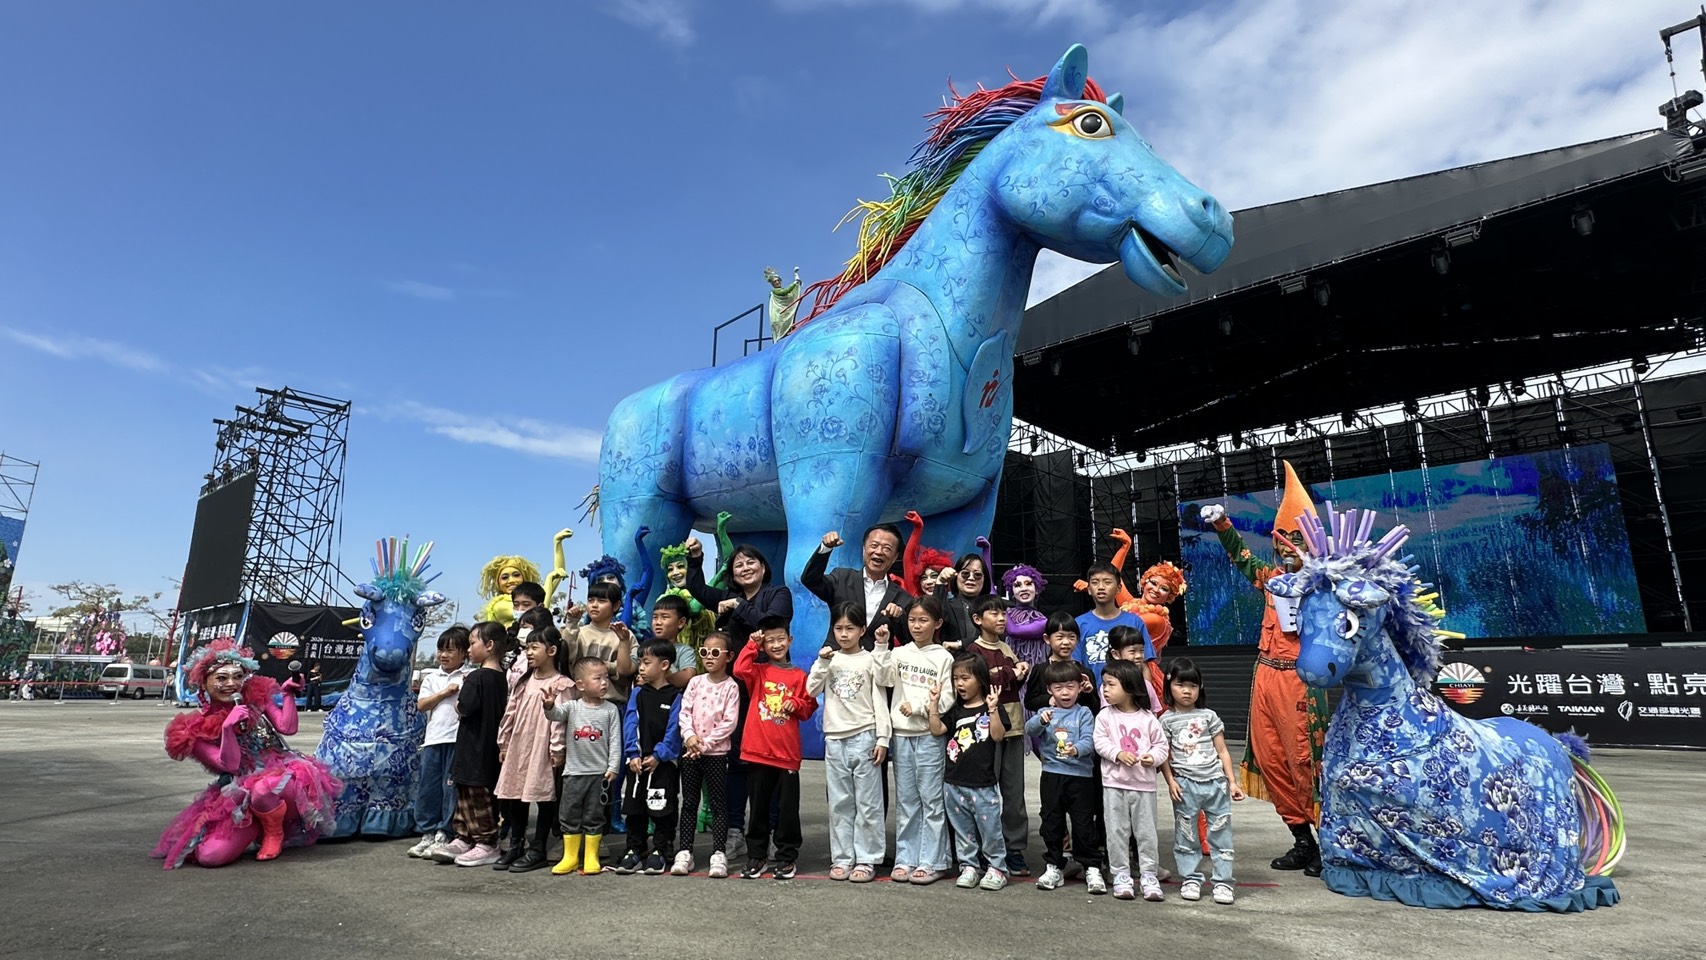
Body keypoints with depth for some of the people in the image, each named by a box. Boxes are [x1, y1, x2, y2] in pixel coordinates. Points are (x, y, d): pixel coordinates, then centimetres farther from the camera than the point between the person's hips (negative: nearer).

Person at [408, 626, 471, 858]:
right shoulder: (431, 677, 13)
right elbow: (421, 705, 5)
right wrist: (445, 693, -5)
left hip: (458, 740, -4)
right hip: (433, 738, 4)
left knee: (452, 787, 1)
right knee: (428, 788, 8)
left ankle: (443, 834, 12)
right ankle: (427, 833, 20)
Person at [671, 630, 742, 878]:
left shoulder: (731, 686, -6)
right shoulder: (695, 682, 6)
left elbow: (730, 722, -12)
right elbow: (684, 712, 1)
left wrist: (706, 744, -16)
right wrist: (690, 736, -15)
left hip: (716, 752, -4)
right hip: (690, 751, 4)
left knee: (718, 803, 2)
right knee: (689, 801, 9)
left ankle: (719, 854, 8)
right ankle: (684, 852, 17)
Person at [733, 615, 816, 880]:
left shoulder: (799, 676, 6)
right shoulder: (758, 671, 6)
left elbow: (808, 709, 8)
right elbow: (739, 669, -15)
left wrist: (796, 705, -12)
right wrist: (752, 645, -9)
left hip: (787, 753, 0)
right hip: (758, 750, 1)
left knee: (787, 808, 4)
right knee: (758, 806, 9)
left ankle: (786, 858, 17)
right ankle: (755, 856, 21)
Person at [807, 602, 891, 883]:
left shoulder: (870, 660, 0)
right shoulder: (830, 659, 10)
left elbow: (880, 701, -1)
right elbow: (812, 690, 0)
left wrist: (882, 738, -6)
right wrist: (822, 662, -10)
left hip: (864, 737, -3)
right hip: (835, 739, 3)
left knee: (868, 803, 1)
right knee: (839, 803, 8)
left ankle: (866, 859, 9)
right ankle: (842, 858, 17)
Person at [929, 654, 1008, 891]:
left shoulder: (991, 708, -3)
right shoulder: (956, 710, 10)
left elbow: (998, 735, -15)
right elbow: (937, 730, 1)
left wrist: (992, 709, -25)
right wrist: (934, 703, -5)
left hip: (983, 784, -4)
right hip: (954, 783, 5)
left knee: (989, 828, 2)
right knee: (963, 829, 12)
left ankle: (997, 868, 17)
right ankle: (968, 866, 24)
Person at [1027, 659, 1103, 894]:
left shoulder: (1084, 713, 2)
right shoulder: (1045, 712, 5)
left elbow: (1089, 741, -11)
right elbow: (1029, 729, -12)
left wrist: (1076, 749, -33)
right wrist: (1041, 720, -34)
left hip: (1081, 775, -2)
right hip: (1052, 775, 2)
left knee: (1084, 823, 3)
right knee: (1051, 822, 10)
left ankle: (1092, 869, 17)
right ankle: (1054, 867, 23)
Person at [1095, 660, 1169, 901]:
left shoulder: (1147, 718, 0)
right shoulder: (1105, 716, 0)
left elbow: (1161, 743, 4)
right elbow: (1100, 742, -5)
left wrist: (1153, 757, -14)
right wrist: (1118, 754, -19)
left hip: (1143, 783, 0)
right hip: (1114, 784, 0)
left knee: (1146, 831, 7)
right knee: (1117, 831, 5)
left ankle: (1148, 875, 19)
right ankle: (1121, 875, 15)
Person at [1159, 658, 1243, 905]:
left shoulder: (1209, 716, 6)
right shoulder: (1167, 720, 2)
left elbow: (1222, 751, 8)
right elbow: (1163, 755, 3)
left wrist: (1232, 781, 4)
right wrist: (1170, 781, -7)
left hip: (1215, 782, 1)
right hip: (1185, 785, -1)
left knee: (1221, 833, 3)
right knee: (1186, 836, 5)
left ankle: (1223, 882, 12)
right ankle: (1191, 880, 17)